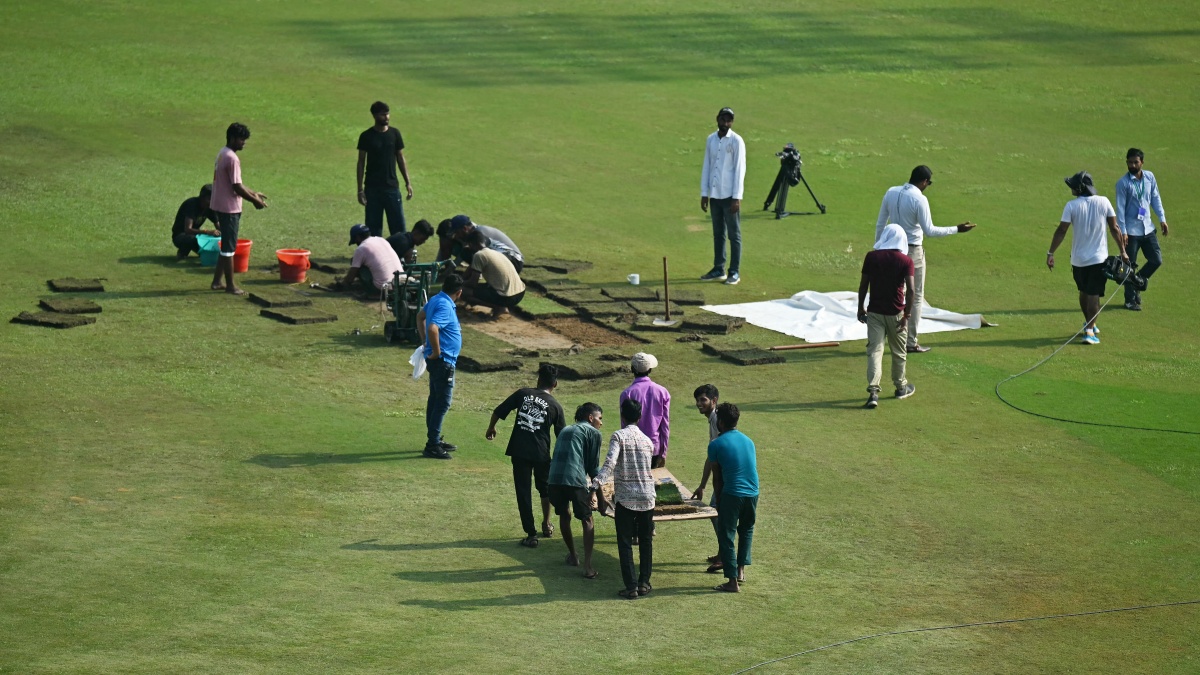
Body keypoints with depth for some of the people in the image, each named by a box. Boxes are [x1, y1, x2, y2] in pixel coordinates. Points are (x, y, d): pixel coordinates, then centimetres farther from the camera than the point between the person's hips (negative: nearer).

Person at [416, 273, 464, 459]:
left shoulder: (436, 300, 7)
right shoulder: (445, 306, -22)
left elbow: (420, 316, 25)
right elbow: (433, 328, -37)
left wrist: (424, 341, 24)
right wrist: (436, 352, -23)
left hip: (437, 360, 10)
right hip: (443, 361, -10)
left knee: (435, 399, 17)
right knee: (443, 403, -7)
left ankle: (435, 440, 27)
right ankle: (433, 445, -6)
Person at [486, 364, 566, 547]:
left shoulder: (523, 394, 1)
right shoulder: (555, 406, 1)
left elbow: (498, 411, 2)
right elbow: (562, 435, 4)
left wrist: (491, 428, 20)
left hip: (519, 451, 0)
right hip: (541, 453, 1)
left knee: (523, 492, 4)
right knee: (544, 487, 25)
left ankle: (531, 535, 3)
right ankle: (546, 525, 38)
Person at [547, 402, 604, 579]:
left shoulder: (565, 431, 28)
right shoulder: (593, 432, 9)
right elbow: (593, 465, 7)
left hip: (554, 479, 5)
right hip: (575, 480, -5)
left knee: (564, 515, 28)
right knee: (587, 520, 10)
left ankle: (572, 556, 40)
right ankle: (588, 566, 3)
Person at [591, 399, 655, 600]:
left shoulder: (619, 436, -7)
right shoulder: (647, 440, 9)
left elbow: (610, 463, -22)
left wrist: (596, 485, -29)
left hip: (625, 498, -4)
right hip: (647, 497, 4)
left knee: (625, 543, 2)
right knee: (646, 541, 15)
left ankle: (631, 587, -3)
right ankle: (644, 583, 17)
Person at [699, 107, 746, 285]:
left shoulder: (736, 141, -6)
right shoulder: (711, 140, 9)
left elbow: (740, 170, -9)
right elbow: (706, 167, 13)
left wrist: (736, 197, -13)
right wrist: (704, 194, 9)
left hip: (729, 196, -5)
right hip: (714, 195, 5)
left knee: (734, 234, 0)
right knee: (718, 233, 10)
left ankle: (735, 272, 2)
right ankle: (718, 270, 16)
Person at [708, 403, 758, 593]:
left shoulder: (716, 445, -4)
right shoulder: (748, 441, 11)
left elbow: (717, 477, 3)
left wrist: (718, 502, 11)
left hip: (732, 494, -5)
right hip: (753, 492, 5)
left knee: (726, 536, 3)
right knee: (747, 530, 26)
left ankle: (732, 581, 1)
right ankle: (741, 570, 22)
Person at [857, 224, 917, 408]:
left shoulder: (871, 257, -4)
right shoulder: (905, 261, -8)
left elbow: (863, 285, 0)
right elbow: (911, 290, -16)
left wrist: (861, 308, 12)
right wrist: (907, 314, -9)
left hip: (875, 312, 0)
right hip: (896, 313, 0)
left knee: (874, 350, -3)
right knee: (899, 351, 18)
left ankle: (873, 391, -17)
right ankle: (900, 387, 34)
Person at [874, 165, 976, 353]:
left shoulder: (891, 193, 1)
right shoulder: (919, 199, -18)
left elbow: (880, 223, 7)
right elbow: (929, 231, -18)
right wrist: (956, 229, -11)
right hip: (913, 252, -6)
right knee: (916, 297, 6)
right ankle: (911, 342, 8)